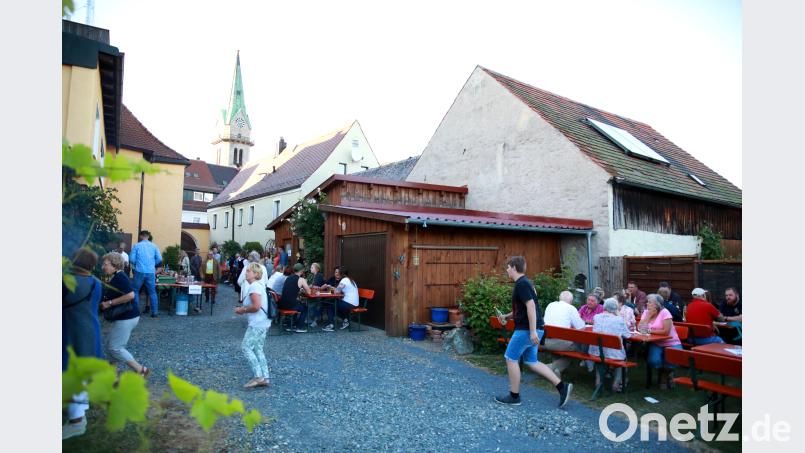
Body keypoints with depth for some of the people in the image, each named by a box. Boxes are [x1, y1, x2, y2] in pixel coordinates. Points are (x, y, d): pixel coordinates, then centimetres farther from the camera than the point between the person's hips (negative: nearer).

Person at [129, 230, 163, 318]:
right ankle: (154, 312, 7)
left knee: (135, 291, 12)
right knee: (152, 292, 8)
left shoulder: (136, 246, 0)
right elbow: (159, 259, 0)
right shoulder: (154, 246, 4)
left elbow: (132, 259, -3)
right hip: (151, 272, 2)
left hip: (140, 271, -2)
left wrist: (136, 264, 17)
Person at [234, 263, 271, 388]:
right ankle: (264, 377, 13)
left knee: (246, 347, -4)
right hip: (262, 323, 10)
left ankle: (258, 376, -4)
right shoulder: (259, 285, 16)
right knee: (258, 350, 12)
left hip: (257, 324, -10)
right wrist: (243, 309, 13)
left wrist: (243, 310, -9)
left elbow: (256, 306, -24)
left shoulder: (254, 286, -15)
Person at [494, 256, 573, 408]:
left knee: (511, 359, 2)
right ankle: (562, 386, 11)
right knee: (531, 362, 14)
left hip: (526, 329, -10)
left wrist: (532, 331, -26)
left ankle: (514, 396, 12)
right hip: (529, 329, 10)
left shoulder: (521, 284, -16)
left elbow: (531, 306, -25)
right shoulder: (524, 282, 15)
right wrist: (506, 316, 14)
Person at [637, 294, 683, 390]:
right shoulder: (646, 313, 2)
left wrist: (650, 330, -17)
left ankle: (668, 372, 11)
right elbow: (641, 328, -9)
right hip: (656, 344, 3)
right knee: (653, 360, -26)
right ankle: (663, 373, 12)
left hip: (671, 343, -3)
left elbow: (666, 331, -22)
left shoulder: (664, 312, -13)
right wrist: (649, 315, -13)